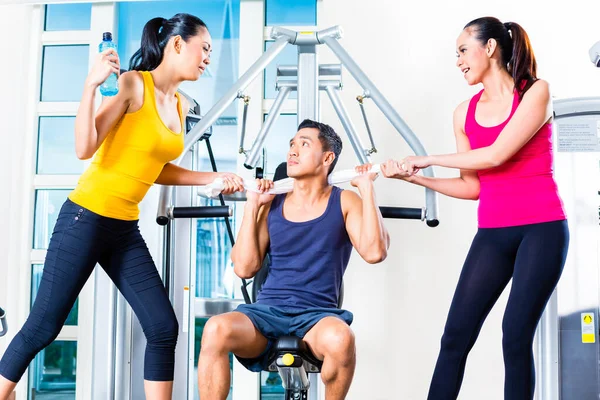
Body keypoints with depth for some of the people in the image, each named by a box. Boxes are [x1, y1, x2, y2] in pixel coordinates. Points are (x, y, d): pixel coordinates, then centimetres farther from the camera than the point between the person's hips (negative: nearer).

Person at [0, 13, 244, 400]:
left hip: (126, 229, 7)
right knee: (43, 327, 2)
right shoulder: (132, 83, -11)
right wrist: (92, 85, -25)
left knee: (164, 328, 0)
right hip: (85, 219, -7)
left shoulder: (181, 105, 10)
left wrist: (212, 178, 12)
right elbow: (85, 149, -19)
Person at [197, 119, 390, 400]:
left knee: (340, 338, -38)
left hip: (317, 314, -2)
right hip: (266, 312, 2)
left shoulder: (344, 202, 6)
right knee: (216, 329, -31)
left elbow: (374, 252, -11)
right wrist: (252, 205, 3)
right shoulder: (272, 204, 11)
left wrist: (367, 189, -8)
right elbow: (245, 268, 4)